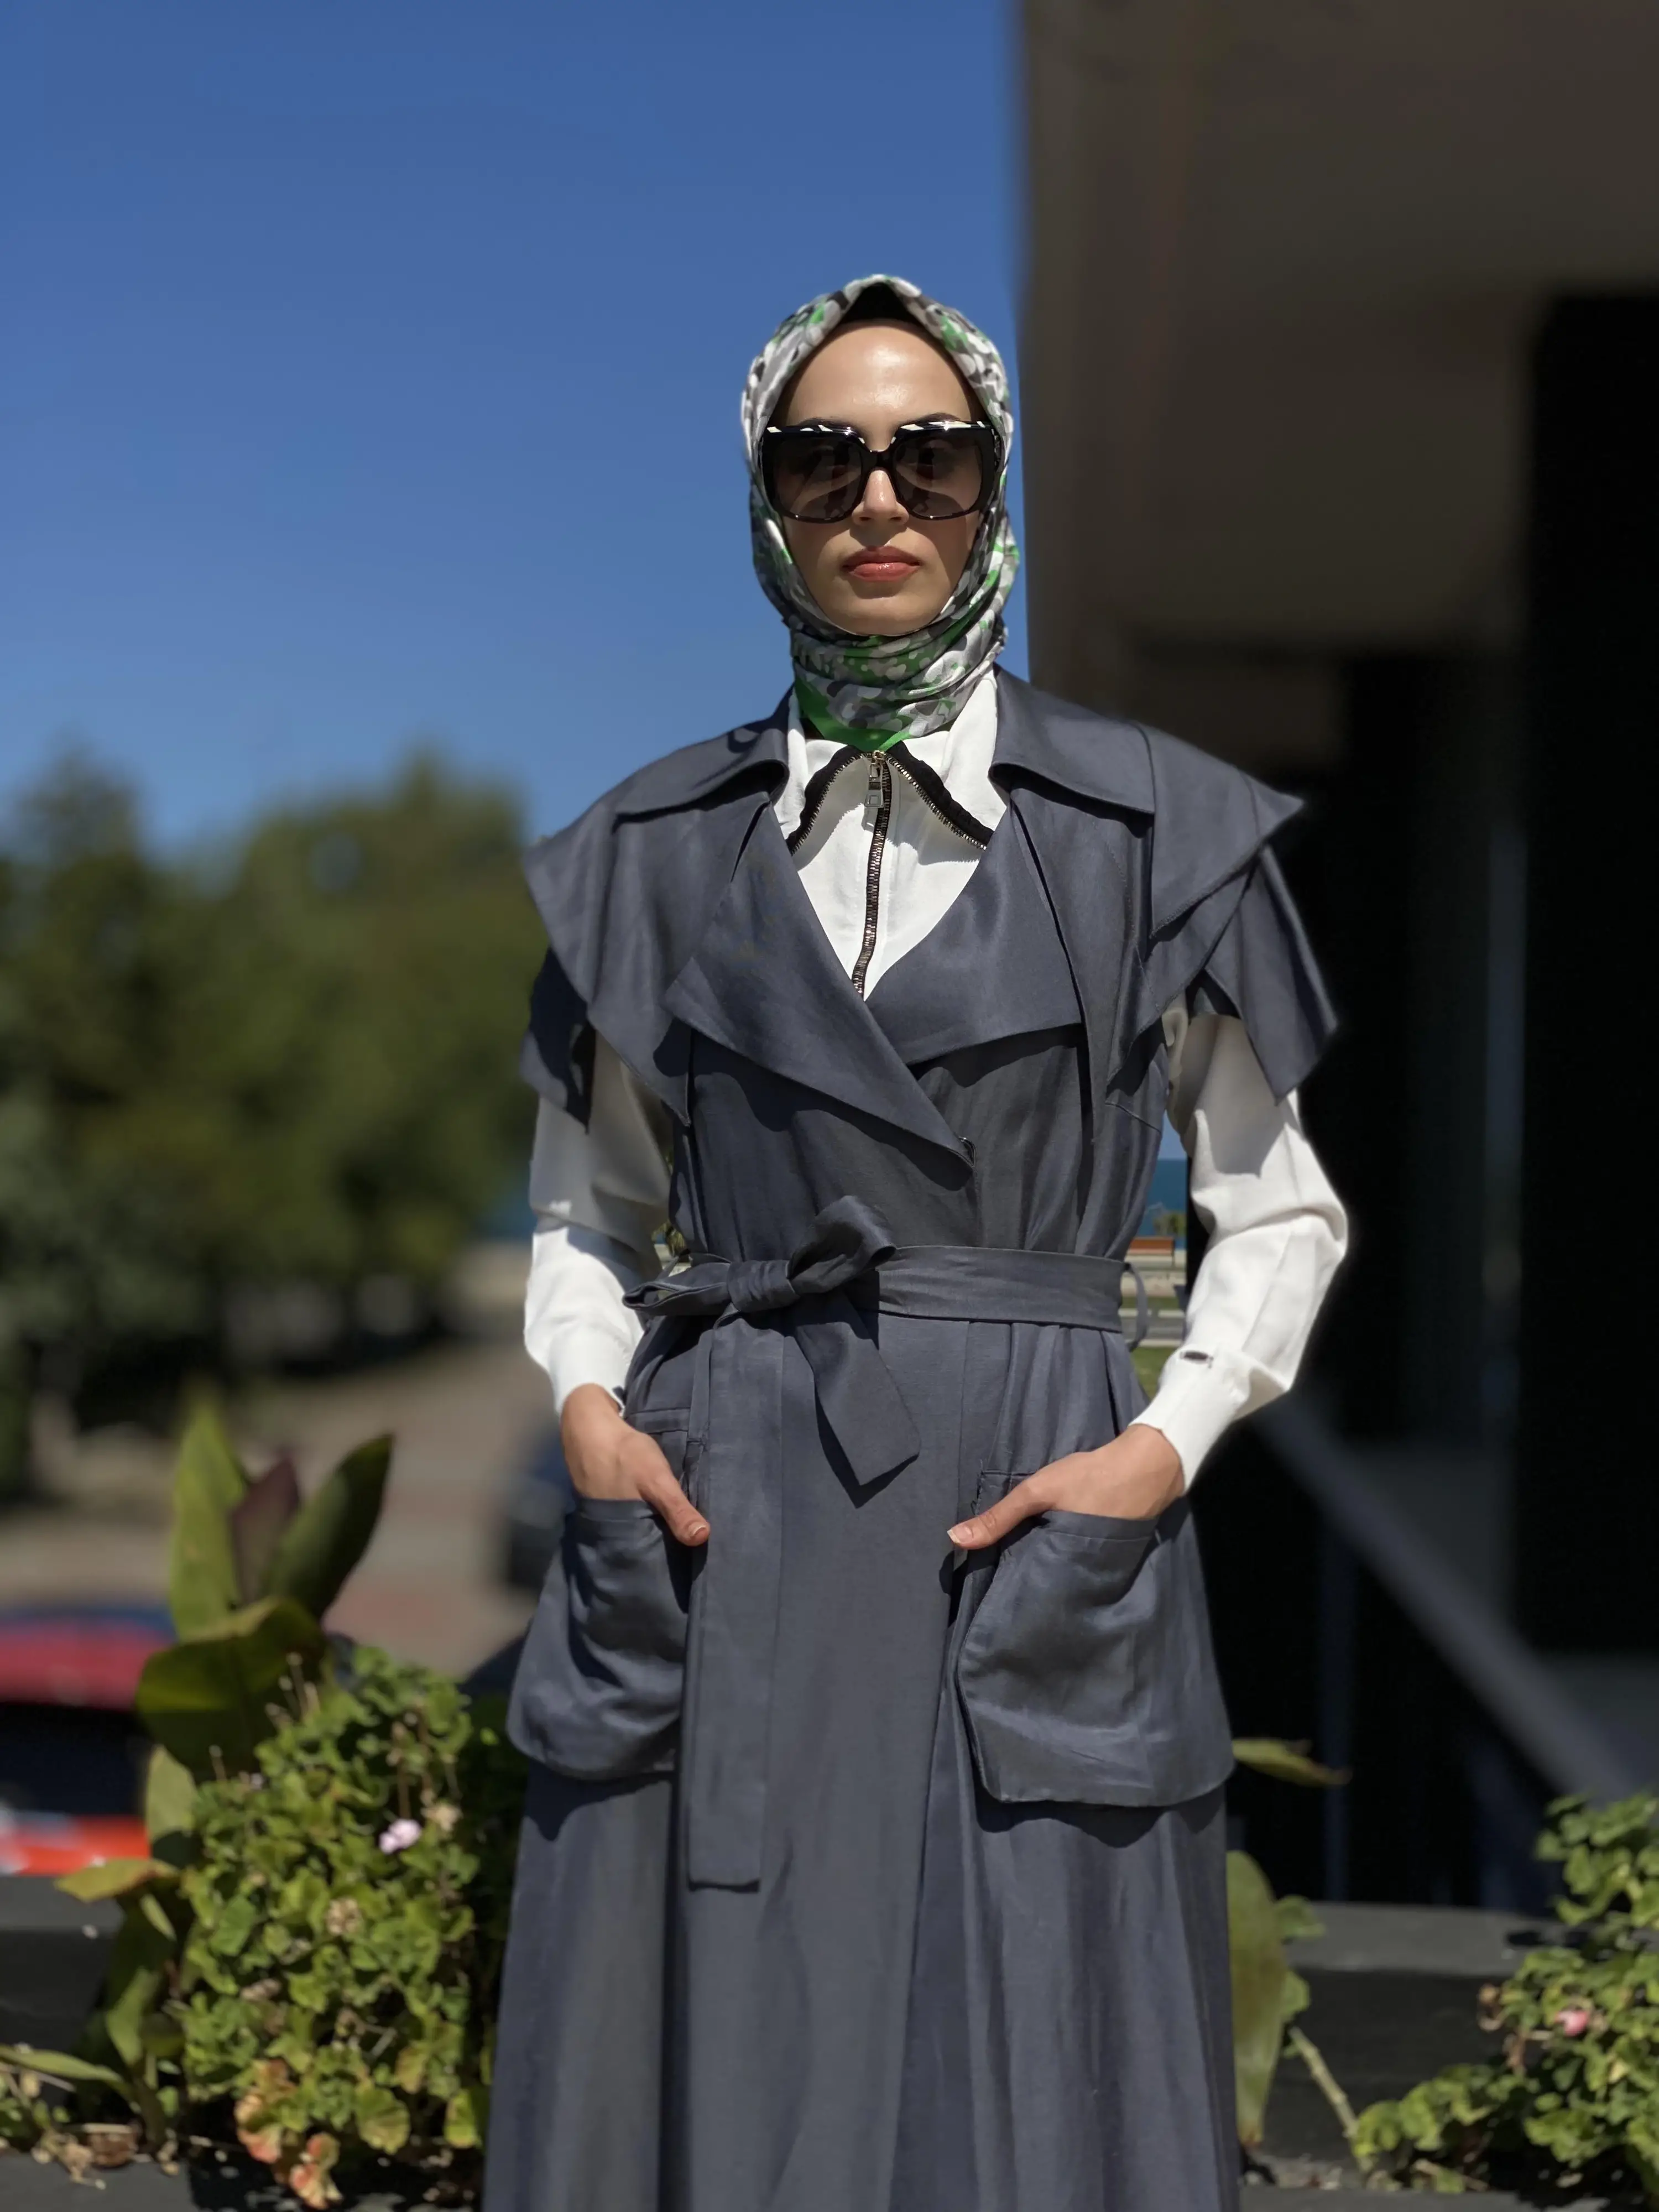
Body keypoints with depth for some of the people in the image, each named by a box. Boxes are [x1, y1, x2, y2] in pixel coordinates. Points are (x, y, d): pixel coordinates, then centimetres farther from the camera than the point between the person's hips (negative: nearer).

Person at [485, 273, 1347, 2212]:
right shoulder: (658, 852, 9)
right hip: (712, 1540, 2)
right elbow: (587, 1205, 17)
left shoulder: (1149, 834, 4)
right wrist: (591, 1398, -2)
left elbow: (1279, 1211, 9)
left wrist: (1166, 1445, -6)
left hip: (1037, 1535, -1)